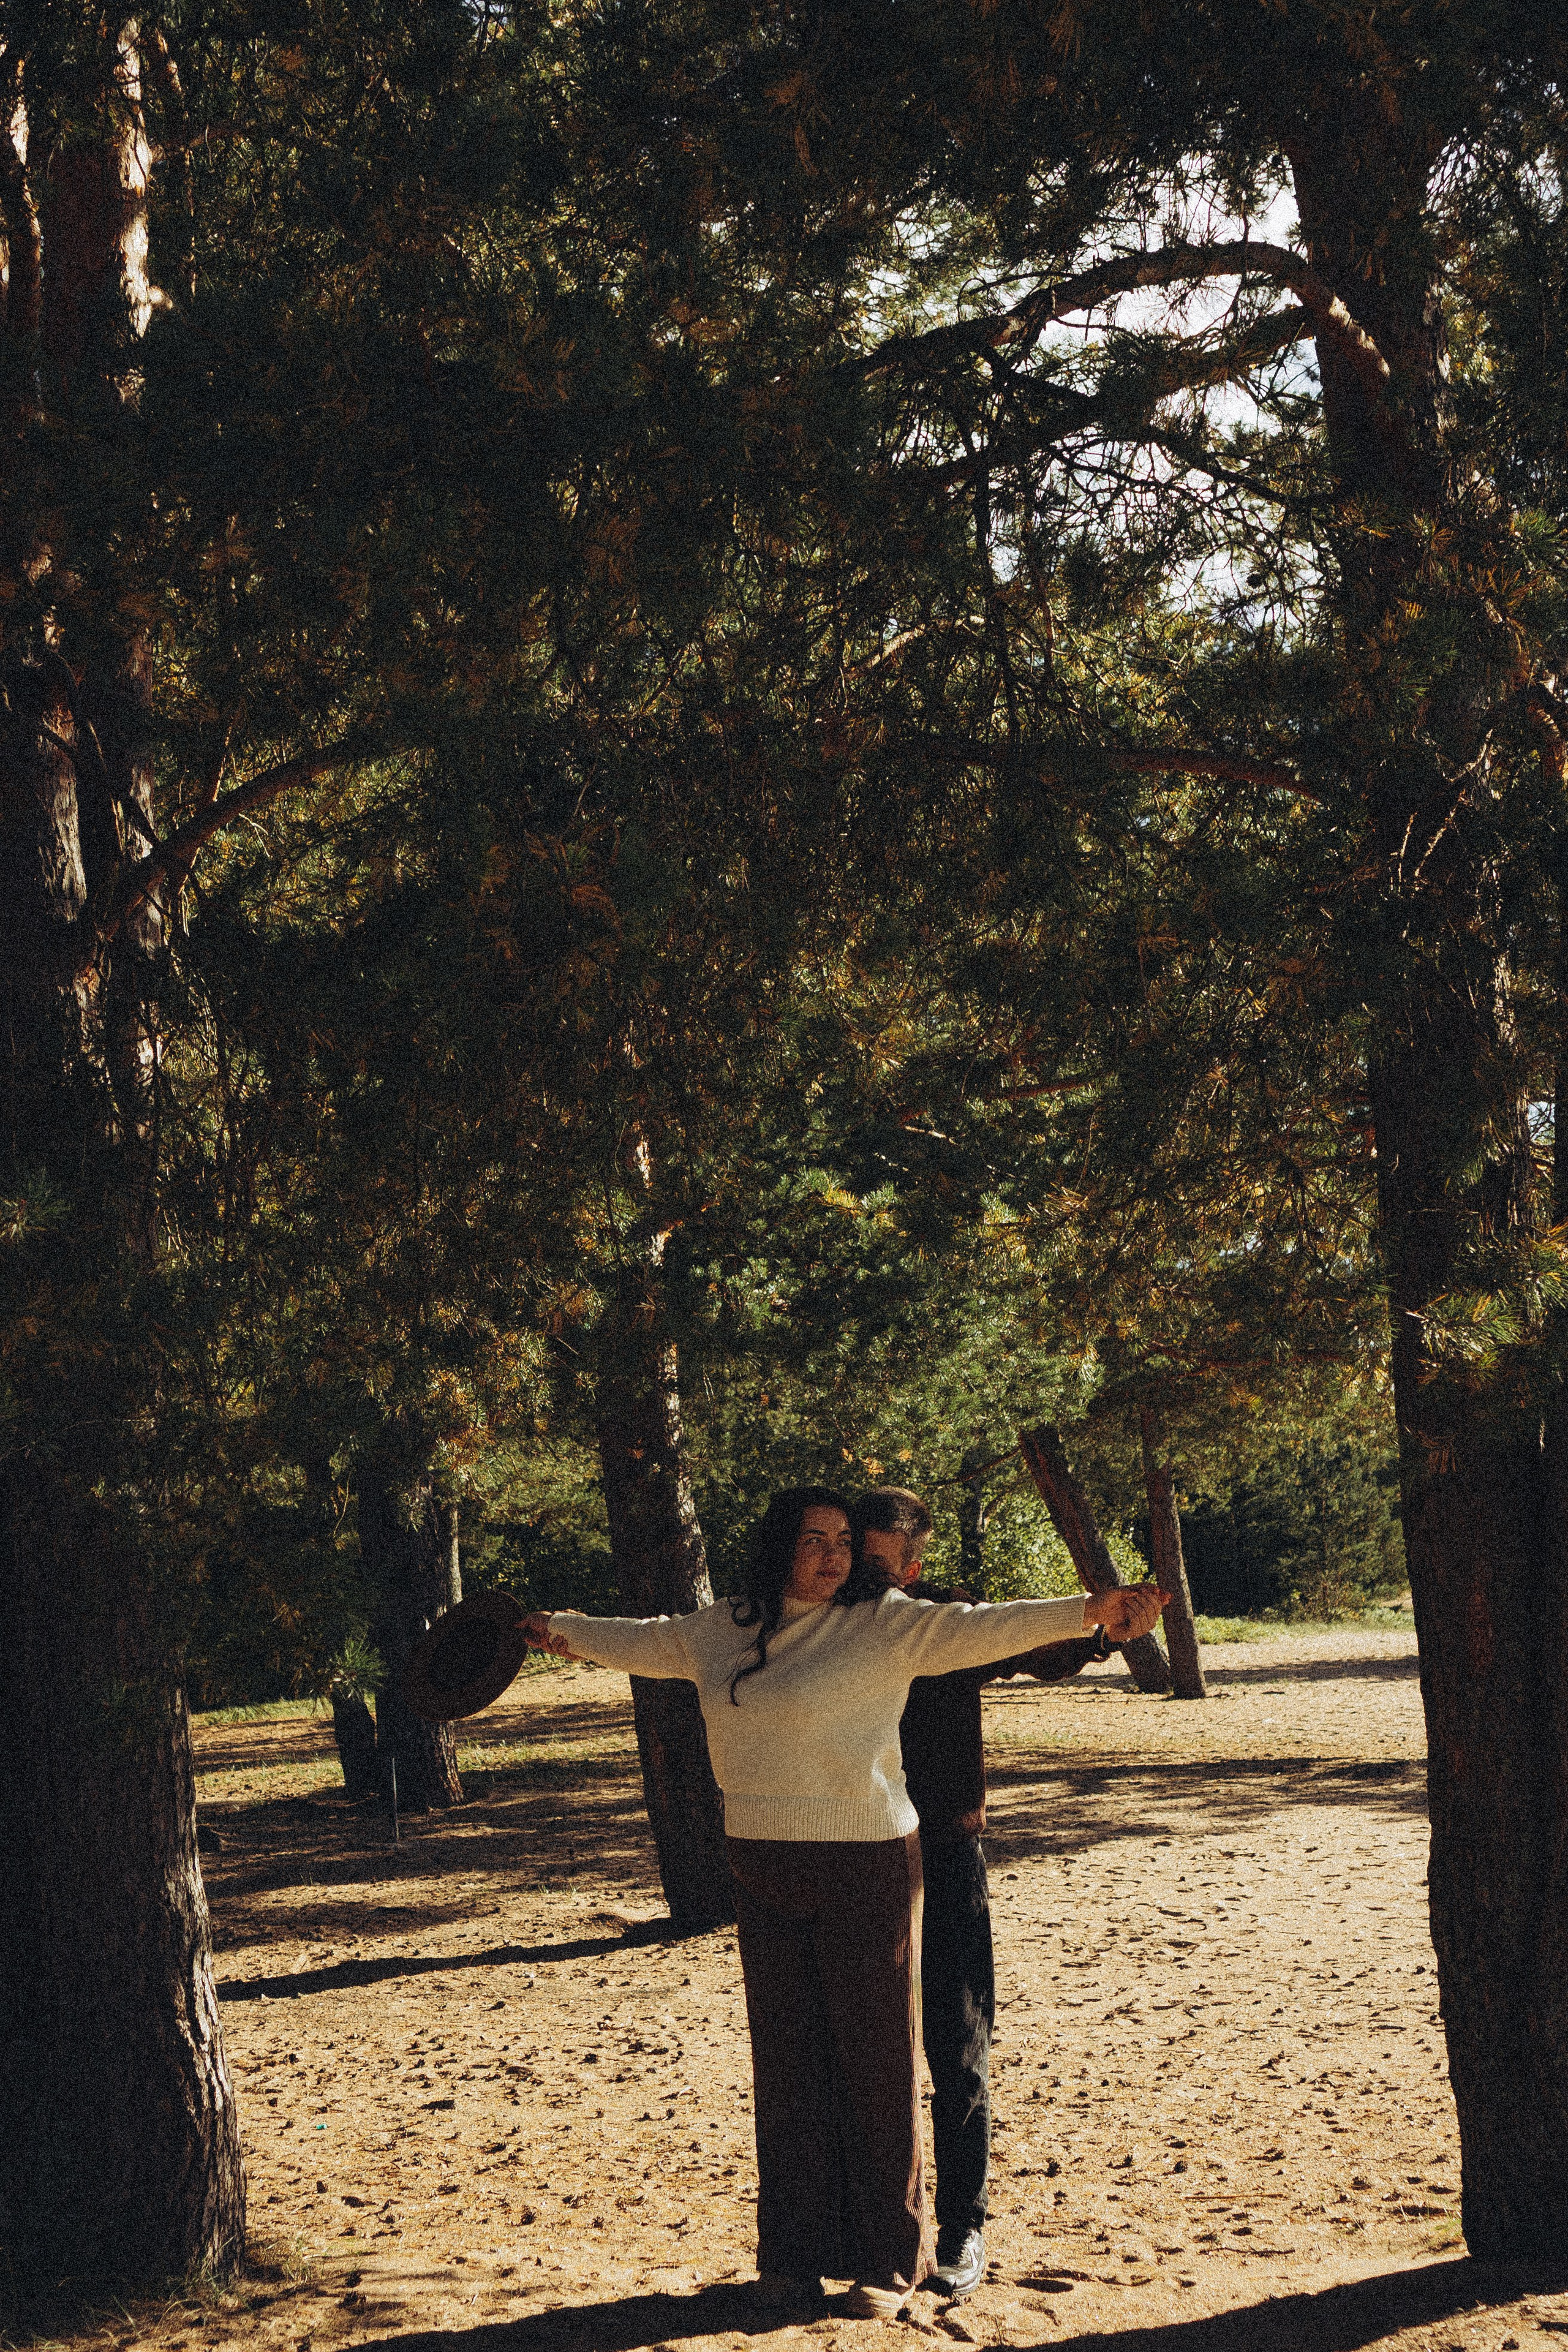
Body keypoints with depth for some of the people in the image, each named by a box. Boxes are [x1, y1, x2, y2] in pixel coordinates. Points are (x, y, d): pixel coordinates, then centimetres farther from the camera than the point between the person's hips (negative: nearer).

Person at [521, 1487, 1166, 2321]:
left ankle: (886, 2262, 9)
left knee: (875, 2062, 0)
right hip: (764, 1870, 5)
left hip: (866, 1866, -5)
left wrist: (1090, 1611, -30)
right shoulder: (725, 1629, 9)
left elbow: (979, 1628, -17)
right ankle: (795, 2253, 21)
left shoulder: (881, 1623, -6)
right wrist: (570, 1631, 41)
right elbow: (647, 1642, 28)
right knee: (786, 2063, 10)